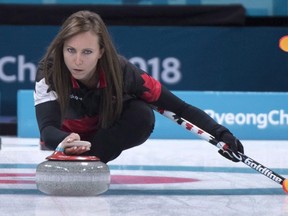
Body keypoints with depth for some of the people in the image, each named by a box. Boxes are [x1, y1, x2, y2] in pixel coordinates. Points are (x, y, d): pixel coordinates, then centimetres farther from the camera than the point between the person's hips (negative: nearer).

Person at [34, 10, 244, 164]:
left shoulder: (121, 70, -33)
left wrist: (219, 134, -41)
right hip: (69, 132, 5)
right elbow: (47, 128, -46)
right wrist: (66, 141, -70)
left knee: (142, 115, -30)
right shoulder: (49, 71, -35)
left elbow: (179, 107, -28)